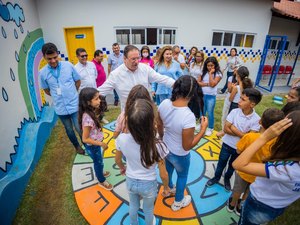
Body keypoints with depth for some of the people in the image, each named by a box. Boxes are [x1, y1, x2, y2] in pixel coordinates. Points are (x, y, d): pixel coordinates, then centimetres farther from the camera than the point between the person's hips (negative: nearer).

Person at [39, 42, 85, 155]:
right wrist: (58, 96, 7)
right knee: (69, 129, 18)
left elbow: (78, 81, 4)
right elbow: (47, 90, 8)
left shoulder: (68, 65, -9)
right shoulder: (43, 73, -7)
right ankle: (77, 146, 42)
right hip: (60, 107, 2)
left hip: (74, 104, -2)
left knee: (79, 128, 3)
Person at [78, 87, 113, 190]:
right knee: (99, 163, 17)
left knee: (98, 162, 31)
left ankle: (100, 173, 59)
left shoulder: (90, 112, -8)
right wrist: (101, 144, -23)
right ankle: (102, 181, 44)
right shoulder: (88, 118, -36)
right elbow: (85, 139, -29)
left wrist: (99, 142, 10)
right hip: (92, 147, -7)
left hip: (95, 144, 7)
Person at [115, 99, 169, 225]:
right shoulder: (157, 146, -35)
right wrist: (166, 187, 2)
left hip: (130, 181, 2)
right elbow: (163, 175, -20)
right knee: (148, 209, 30)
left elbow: (117, 160, -6)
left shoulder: (122, 139, -28)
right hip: (149, 184, -2)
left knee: (133, 205, 34)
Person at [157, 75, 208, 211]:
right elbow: (187, 146, -26)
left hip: (165, 148, 6)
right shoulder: (188, 117, -38)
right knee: (182, 176, 26)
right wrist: (203, 129, -20)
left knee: (168, 169, 35)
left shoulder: (164, 103, -20)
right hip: (180, 155, -5)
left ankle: (169, 187, 67)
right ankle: (178, 202, 54)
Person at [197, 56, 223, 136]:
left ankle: (210, 128, 23)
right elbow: (198, 82, -3)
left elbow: (212, 84, -19)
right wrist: (207, 84, -15)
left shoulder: (218, 74, -7)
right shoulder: (203, 72, 4)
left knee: (210, 113, 5)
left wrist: (210, 73, -15)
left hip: (211, 96, -3)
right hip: (202, 95, 4)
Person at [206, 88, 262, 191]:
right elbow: (226, 128, -17)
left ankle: (227, 179, 52)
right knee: (221, 163, 20)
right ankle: (216, 177, 46)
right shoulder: (234, 111, -17)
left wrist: (234, 129, -21)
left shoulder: (256, 119, -20)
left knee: (232, 166, 24)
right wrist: (242, 134, -22)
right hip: (227, 144, 0)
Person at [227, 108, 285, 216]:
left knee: (237, 191, 29)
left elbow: (239, 151, -16)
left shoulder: (249, 136, -34)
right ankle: (240, 208, 55)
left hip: (244, 171, -1)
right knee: (248, 194, 31)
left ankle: (232, 205, 54)